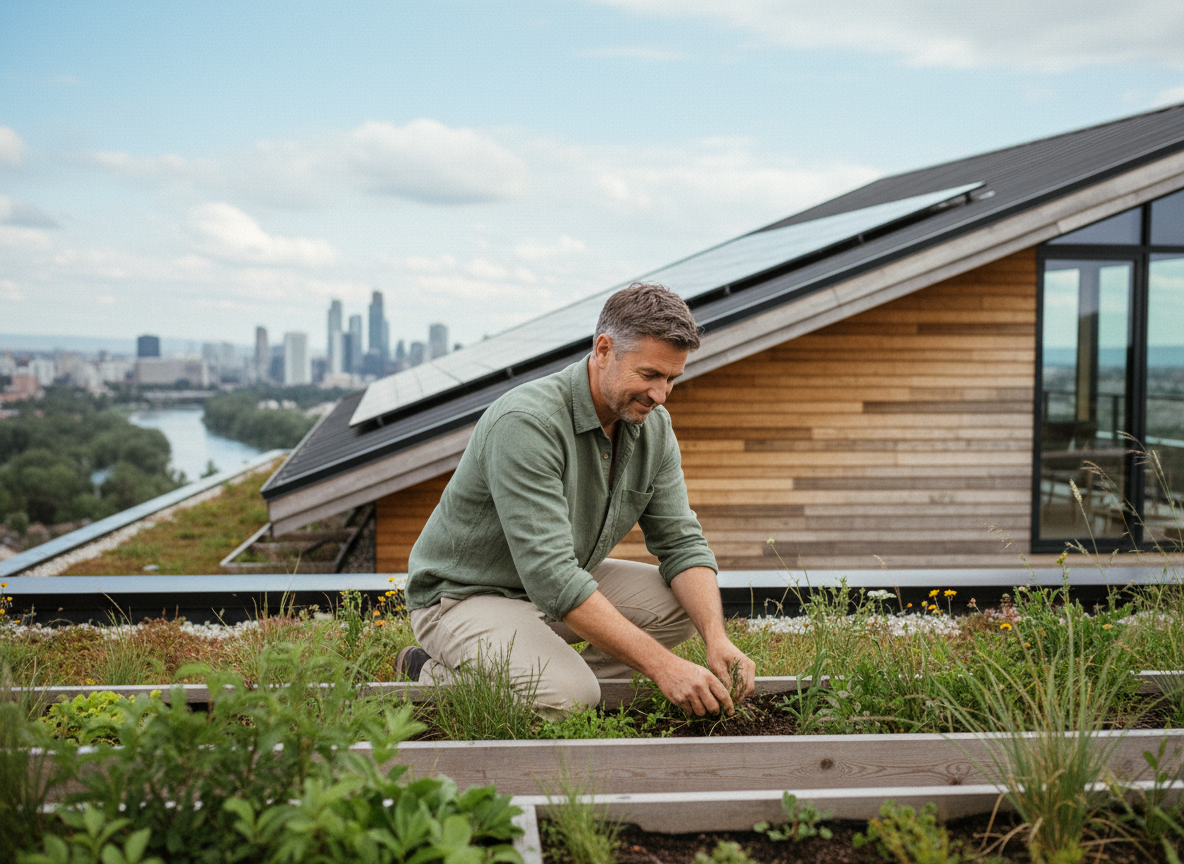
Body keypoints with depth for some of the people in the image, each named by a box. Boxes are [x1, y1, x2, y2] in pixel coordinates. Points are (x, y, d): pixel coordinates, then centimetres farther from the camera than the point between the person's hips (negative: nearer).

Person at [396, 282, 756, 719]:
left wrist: (717, 639, -22)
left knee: (689, 601, -7)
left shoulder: (653, 426, -5)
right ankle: (441, 676, -3)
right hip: (464, 596, -7)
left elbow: (681, 543, -3)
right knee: (569, 700, -30)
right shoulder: (526, 422, -31)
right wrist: (662, 665, -38)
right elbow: (550, 575, -36)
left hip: (566, 581, 8)